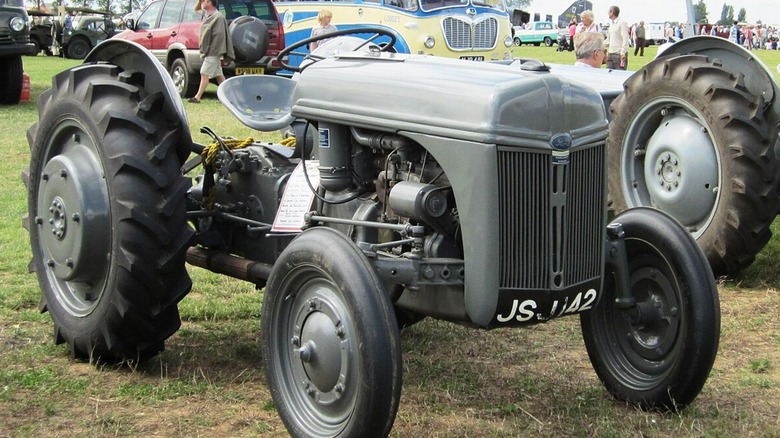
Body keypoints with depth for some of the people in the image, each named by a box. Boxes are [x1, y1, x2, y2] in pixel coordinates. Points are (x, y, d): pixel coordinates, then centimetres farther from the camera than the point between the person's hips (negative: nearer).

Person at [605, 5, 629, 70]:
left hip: (619, 54, -8)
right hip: (610, 54, 8)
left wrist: (623, 54, -20)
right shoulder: (611, 24, 17)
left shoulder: (621, 23, -9)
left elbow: (625, 40, -15)